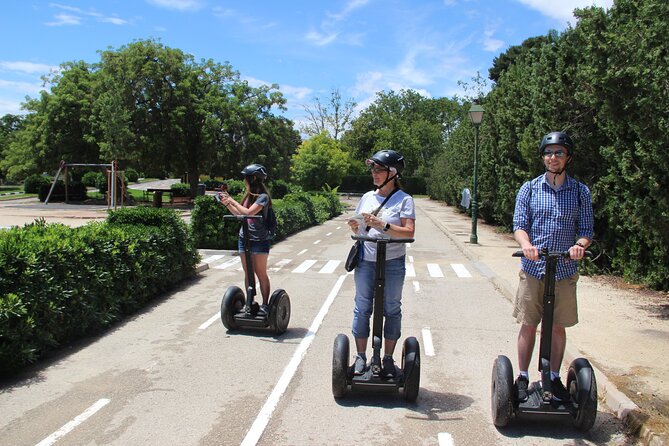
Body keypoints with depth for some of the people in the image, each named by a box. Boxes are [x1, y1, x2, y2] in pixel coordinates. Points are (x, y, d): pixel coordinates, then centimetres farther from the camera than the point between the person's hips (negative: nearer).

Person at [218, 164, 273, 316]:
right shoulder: (249, 195, 11)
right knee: (247, 273, 10)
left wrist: (232, 201, -13)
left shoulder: (262, 197, -12)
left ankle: (265, 304, 9)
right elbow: (239, 214, 19)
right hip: (244, 239, 7)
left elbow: (248, 212, -23)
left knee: (261, 274, 1)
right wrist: (226, 203, 10)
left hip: (259, 240, -7)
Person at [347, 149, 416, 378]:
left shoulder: (404, 200, -4)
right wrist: (355, 226, -5)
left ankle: (388, 358, 18)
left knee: (391, 309, 6)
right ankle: (360, 356, 18)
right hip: (365, 261, 4)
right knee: (362, 308, 6)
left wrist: (382, 225, -25)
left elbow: (409, 232, -15)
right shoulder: (367, 197, 10)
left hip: (392, 263, -4)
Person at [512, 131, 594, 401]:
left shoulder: (580, 192, 5)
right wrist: (526, 244, -23)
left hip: (565, 271, 1)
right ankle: (523, 377, 18)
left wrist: (579, 244, -18)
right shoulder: (529, 189, 3)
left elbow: (587, 228, 5)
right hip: (532, 270, -1)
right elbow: (519, 224, -1)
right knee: (528, 326, 6)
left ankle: (554, 377, 25)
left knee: (558, 327, 10)